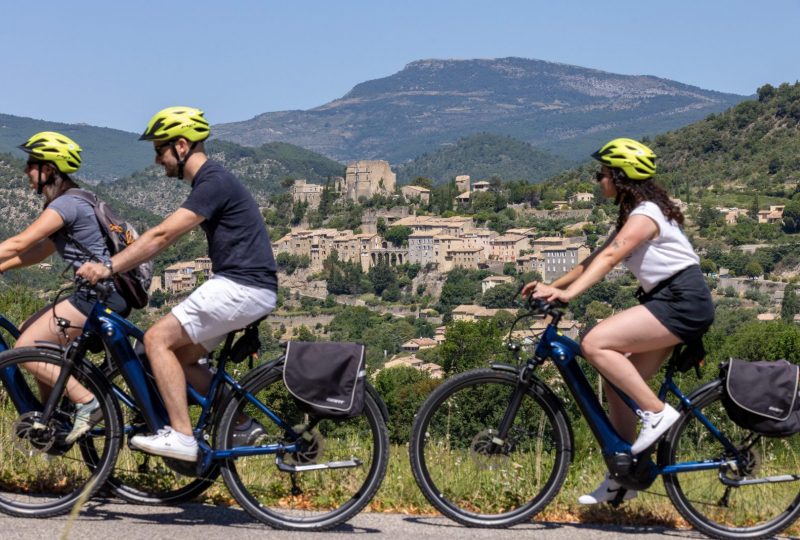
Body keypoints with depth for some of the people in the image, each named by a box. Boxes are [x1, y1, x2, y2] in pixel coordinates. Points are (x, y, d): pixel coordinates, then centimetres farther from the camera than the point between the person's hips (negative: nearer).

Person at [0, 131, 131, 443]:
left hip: (101, 297, -10)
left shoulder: (65, 204, -13)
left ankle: (87, 403, -10)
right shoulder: (70, 202, 17)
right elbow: (40, 251, 18)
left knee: (26, 348, -7)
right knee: (30, 333, 16)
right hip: (98, 292, 10)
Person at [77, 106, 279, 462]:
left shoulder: (214, 183, -14)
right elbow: (164, 236, 22)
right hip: (240, 286, 10)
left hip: (242, 287, -10)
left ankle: (181, 436, -14)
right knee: (180, 358, 11)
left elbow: (162, 236, -21)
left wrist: (110, 267, -22)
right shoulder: (210, 181, 18)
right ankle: (241, 424, 12)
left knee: (158, 338, -12)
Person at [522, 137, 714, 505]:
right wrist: (552, 286, 10)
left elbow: (608, 258, -27)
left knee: (595, 344, -21)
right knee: (618, 379, 6)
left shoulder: (645, 214, -13)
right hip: (668, 302, 10)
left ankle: (657, 412, -13)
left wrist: (569, 294, -37)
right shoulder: (633, 216, 18)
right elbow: (597, 258, 17)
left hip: (683, 301, -10)